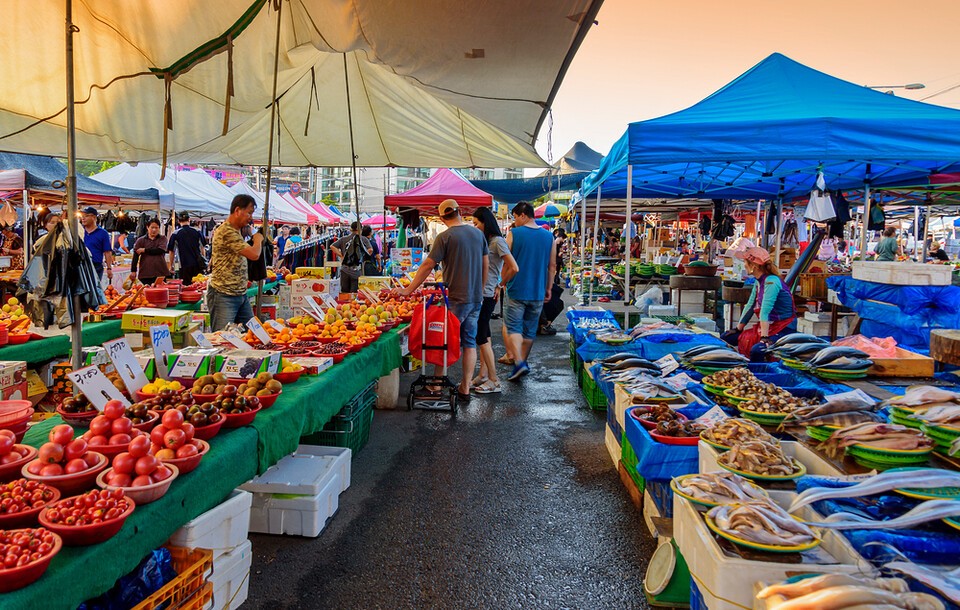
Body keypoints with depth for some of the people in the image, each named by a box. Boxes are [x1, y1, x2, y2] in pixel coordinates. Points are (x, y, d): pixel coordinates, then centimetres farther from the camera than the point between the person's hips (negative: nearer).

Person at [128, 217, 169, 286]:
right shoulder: (140, 240, 7)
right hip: (145, 273, 0)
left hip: (160, 273, 0)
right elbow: (135, 257, 3)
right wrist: (133, 271, -4)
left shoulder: (162, 239, 9)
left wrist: (144, 250, -3)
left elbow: (160, 250, -8)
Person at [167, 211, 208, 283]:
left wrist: (171, 266, 11)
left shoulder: (175, 234, -4)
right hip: (198, 265, 2)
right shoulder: (197, 232, 1)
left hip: (184, 266, -2)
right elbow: (203, 248, 10)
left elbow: (171, 251, 0)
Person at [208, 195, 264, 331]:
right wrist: (258, 239, -3)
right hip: (223, 295, -10)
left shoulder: (237, 231, 15)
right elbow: (254, 254, -24)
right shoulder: (226, 231, -18)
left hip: (241, 294, 10)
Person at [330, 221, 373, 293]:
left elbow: (332, 247, -2)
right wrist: (364, 257, 3)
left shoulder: (344, 239, 6)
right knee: (355, 292, 2)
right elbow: (370, 250, -12)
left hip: (345, 269, 2)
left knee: (344, 291, 10)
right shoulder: (363, 239, 0)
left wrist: (341, 256, 0)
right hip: (357, 270, -2)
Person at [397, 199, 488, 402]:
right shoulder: (478, 233, 6)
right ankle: (465, 389, 14)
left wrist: (408, 290, -4)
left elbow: (427, 266, -10)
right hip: (476, 298, 5)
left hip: (456, 299, -5)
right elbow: (485, 264, 11)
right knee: (470, 342, 9)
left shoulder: (445, 237, -11)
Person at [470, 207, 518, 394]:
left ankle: (494, 381, -1)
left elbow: (514, 268, -18)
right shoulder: (485, 241, 15)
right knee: (484, 336, 12)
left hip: (487, 296, -9)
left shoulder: (497, 241, -12)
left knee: (481, 337, -7)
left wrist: (500, 286, -8)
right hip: (480, 294, 9)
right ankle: (483, 375, 20)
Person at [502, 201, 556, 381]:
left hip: (517, 290, -4)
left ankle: (519, 363, -16)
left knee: (514, 327, 0)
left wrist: (504, 282, 12)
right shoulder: (548, 236, 5)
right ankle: (522, 362, 25)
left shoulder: (514, 234, -7)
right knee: (530, 330, 14)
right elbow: (552, 266, 7)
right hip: (538, 292, 4)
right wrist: (548, 288, 16)